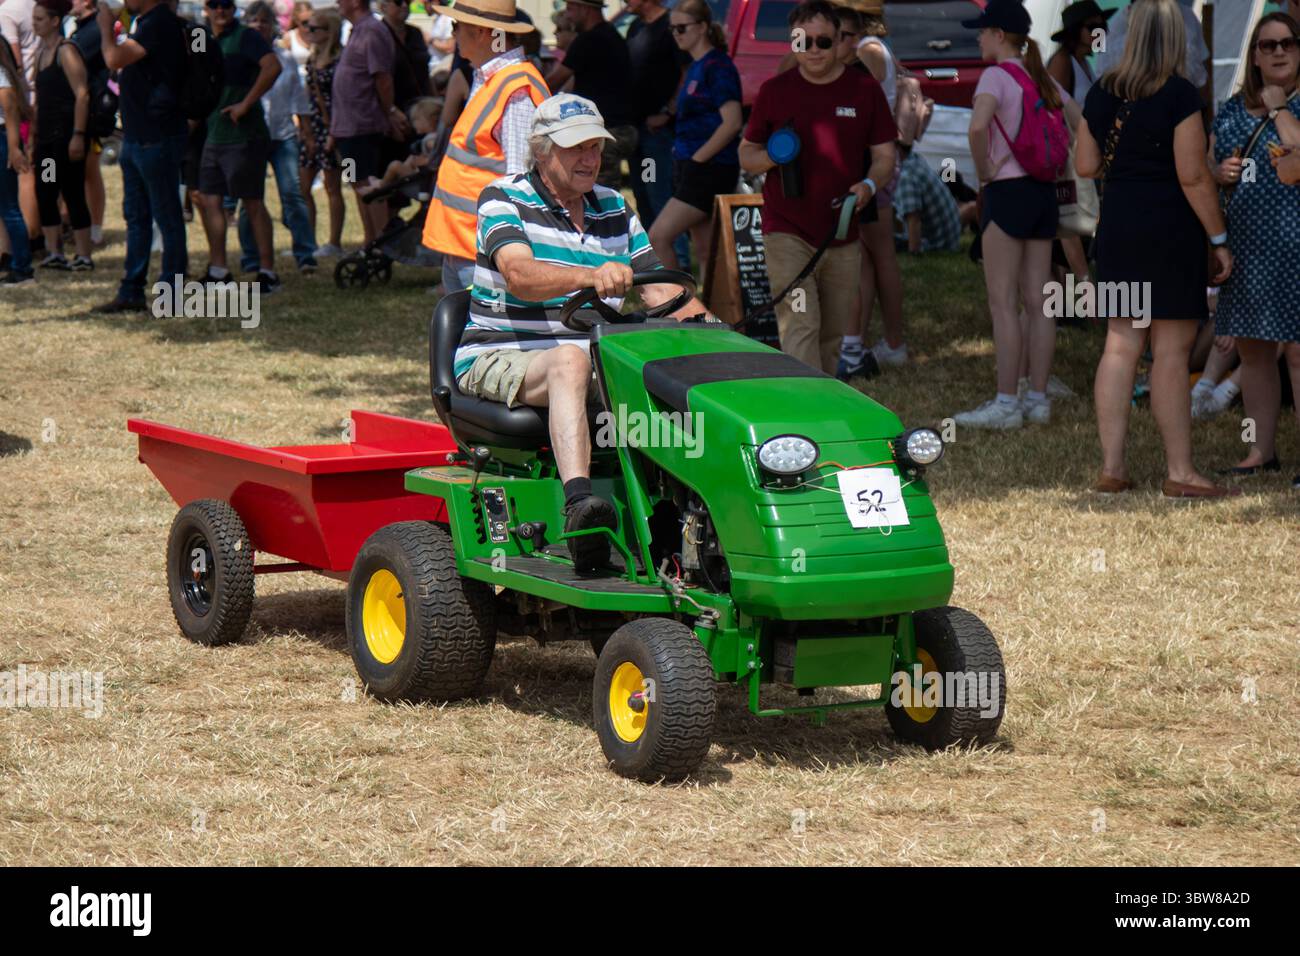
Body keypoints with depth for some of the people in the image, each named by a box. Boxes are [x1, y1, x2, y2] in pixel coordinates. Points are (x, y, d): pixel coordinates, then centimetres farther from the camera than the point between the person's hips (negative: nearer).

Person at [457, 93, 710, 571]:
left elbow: (663, 292, 10)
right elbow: (519, 274, -23)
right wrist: (592, 276, -41)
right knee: (570, 360, -39)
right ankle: (578, 502, -56)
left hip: (592, 362, 5)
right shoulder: (505, 200, -3)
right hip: (501, 359, -5)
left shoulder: (614, 210, 15)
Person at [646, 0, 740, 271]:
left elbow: (732, 122, -20)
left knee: (658, 237, -15)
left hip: (710, 168, -10)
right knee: (705, 249, 10)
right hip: (692, 169, 10)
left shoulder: (717, 66, -13)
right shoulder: (696, 67, 16)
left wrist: (697, 158, -17)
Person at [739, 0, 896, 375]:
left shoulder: (864, 90, 4)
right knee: (799, 328, -14)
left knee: (833, 336, 11)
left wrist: (869, 185, -15)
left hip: (843, 237, 2)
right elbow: (746, 155, 10)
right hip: (788, 232, -2)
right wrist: (773, 156, -13)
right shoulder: (775, 91, 3)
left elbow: (885, 155, 7)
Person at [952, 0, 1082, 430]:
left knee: (1003, 302, -4)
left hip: (1008, 191, -7)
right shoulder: (1043, 79, 12)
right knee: (1037, 302, 8)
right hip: (1044, 192, 7)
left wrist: (984, 169, -14)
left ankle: (1006, 403, -5)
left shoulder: (997, 76, -11)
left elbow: (977, 127, -29)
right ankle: (1038, 398, 10)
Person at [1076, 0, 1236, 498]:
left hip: (1117, 227, 6)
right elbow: (1193, 176, -14)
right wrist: (1219, 239, -7)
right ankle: (1179, 472, 1)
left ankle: (1111, 467, 8)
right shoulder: (1178, 94, -12)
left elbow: (1085, 165, 11)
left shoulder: (1102, 92, 5)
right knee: (1172, 350, -3)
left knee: (1120, 345, 8)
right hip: (1169, 231, -6)